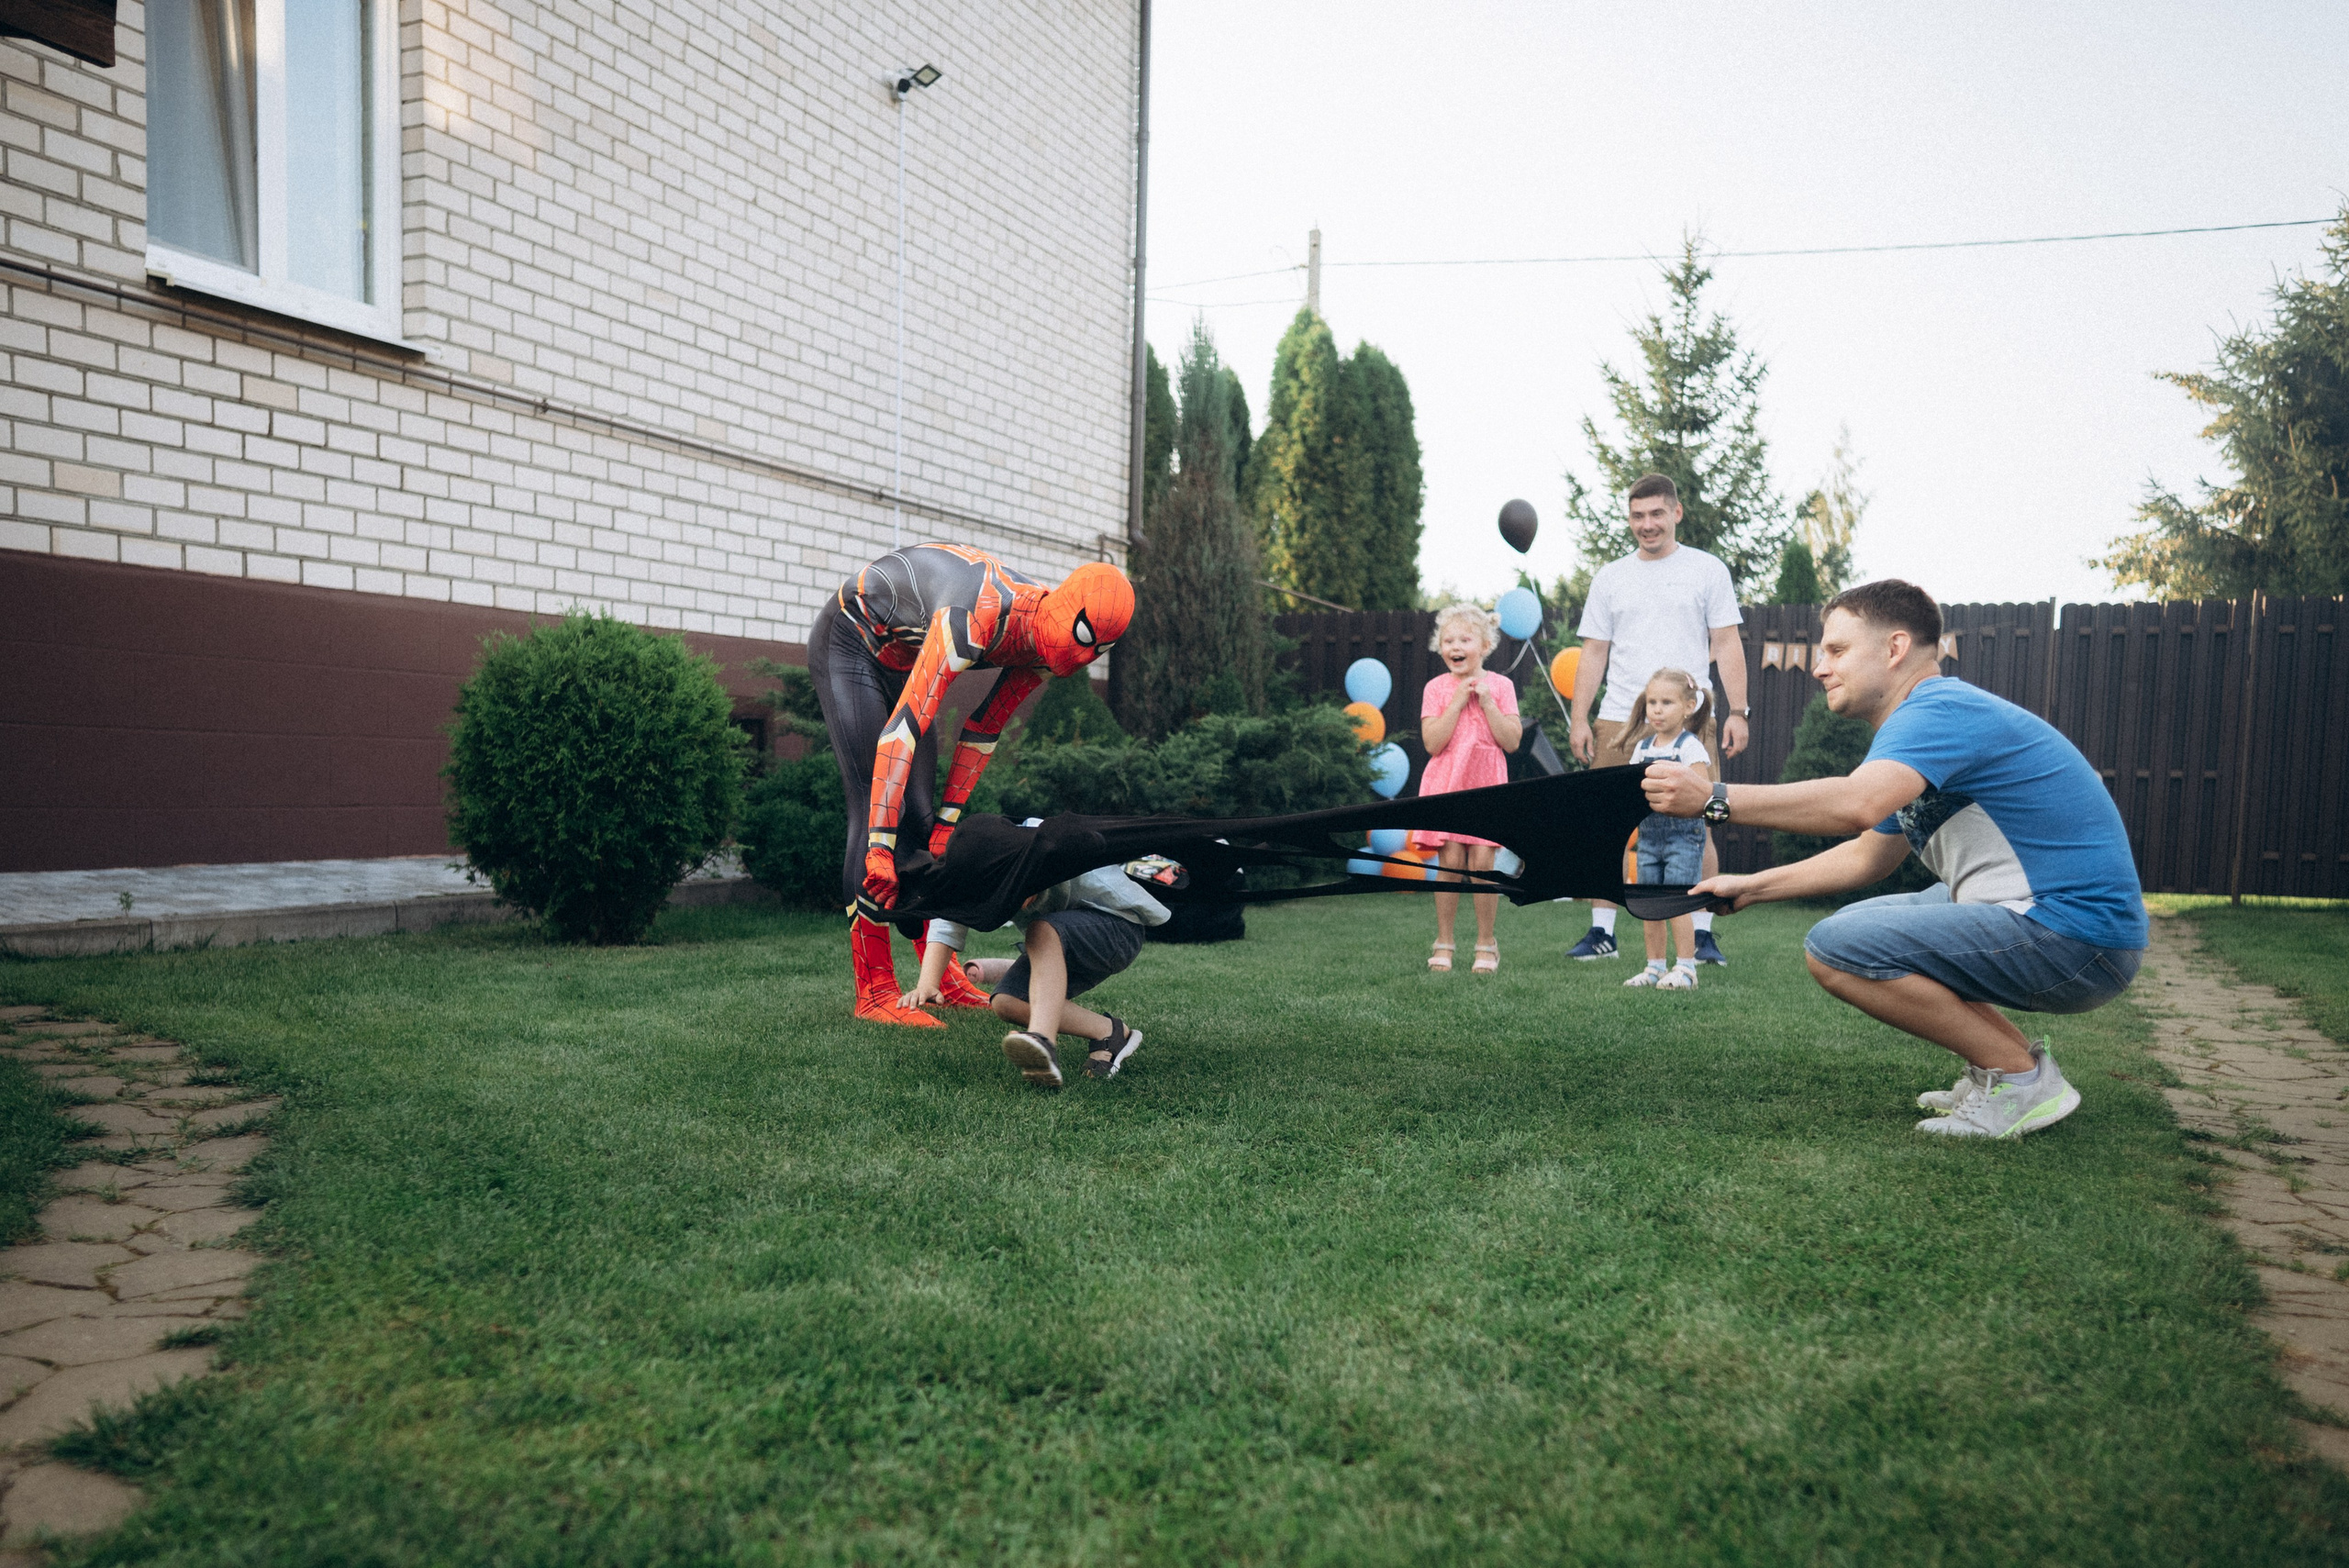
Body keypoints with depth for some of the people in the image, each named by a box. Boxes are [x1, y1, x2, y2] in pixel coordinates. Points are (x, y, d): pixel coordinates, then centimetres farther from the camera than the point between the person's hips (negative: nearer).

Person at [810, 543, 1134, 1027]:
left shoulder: (1041, 645, -14)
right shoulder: (974, 621, -42)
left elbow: (984, 729, -3)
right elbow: (903, 728, -46)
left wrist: (948, 819, -4)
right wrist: (880, 848, -47)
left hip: (901, 658, 8)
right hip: (849, 639, -8)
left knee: (920, 812, 5)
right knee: (875, 805, -17)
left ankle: (941, 977, 13)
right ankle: (874, 992, -15)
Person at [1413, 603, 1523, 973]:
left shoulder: (1500, 686, 3)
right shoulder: (1436, 688, 2)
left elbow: (1511, 742, -5)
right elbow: (1433, 742, -9)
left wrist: (1485, 700, -11)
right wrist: (1458, 701, -12)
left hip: (1486, 784, 0)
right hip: (1446, 784, 0)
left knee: (1482, 862, -6)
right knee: (1450, 862, -4)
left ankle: (1486, 943, 8)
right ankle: (1443, 943, 9)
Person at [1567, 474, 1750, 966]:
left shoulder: (1707, 571, 8)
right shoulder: (1610, 577, 14)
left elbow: (1727, 646, 4)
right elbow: (1594, 653, 13)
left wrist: (1737, 712, -5)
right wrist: (1579, 719, 5)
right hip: (1619, 722, 2)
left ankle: (1702, 934, 6)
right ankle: (1601, 932, 9)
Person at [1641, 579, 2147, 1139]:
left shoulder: (1941, 710, -16)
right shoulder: (1928, 718, 17)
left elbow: (1855, 805, -36)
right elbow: (1868, 856, 24)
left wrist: (1713, 798, -32)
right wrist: (1751, 887, 20)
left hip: (2079, 939, -11)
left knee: (1836, 947, -19)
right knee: (1855, 922, 20)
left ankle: (2023, 1077, -7)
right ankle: (2011, 1054, 12)